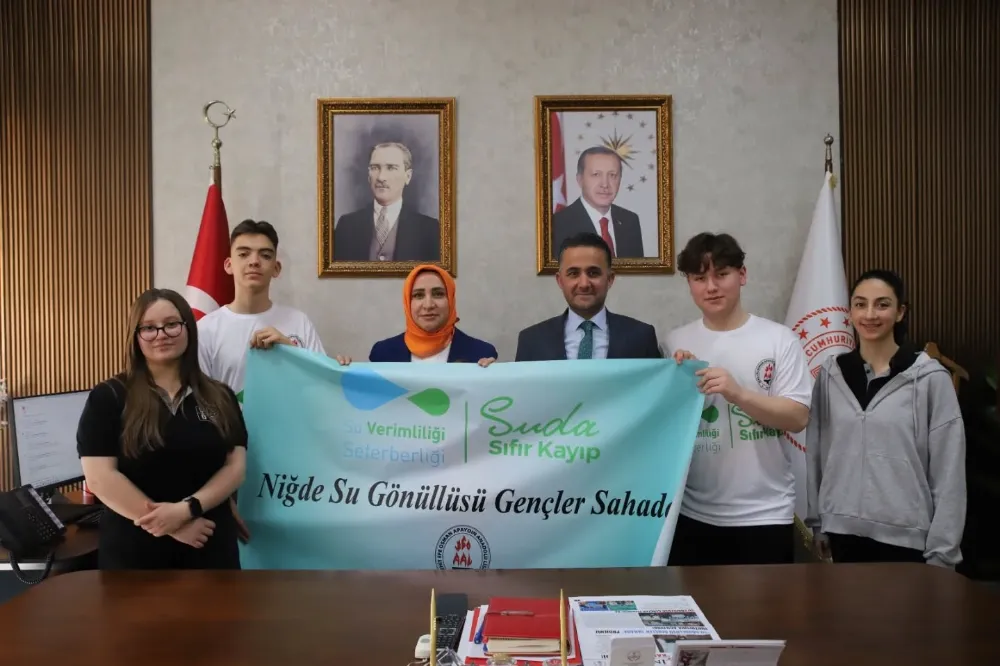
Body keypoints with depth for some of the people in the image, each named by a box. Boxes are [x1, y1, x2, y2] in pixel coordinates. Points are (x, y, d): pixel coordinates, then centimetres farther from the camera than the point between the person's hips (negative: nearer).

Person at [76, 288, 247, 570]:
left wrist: (187, 509, -17)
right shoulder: (108, 398, -3)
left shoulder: (220, 398, 6)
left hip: (210, 546, 2)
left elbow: (236, 467, 0)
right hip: (134, 550, -2)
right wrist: (172, 526, -15)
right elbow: (99, 477, -11)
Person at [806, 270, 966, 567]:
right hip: (844, 532, 3)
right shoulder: (831, 374, 3)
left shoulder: (930, 377, -6)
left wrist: (942, 551, -6)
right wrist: (817, 523, 9)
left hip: (906, 537, -3)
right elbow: (817, 452, 7)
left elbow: (949, 470, -5)